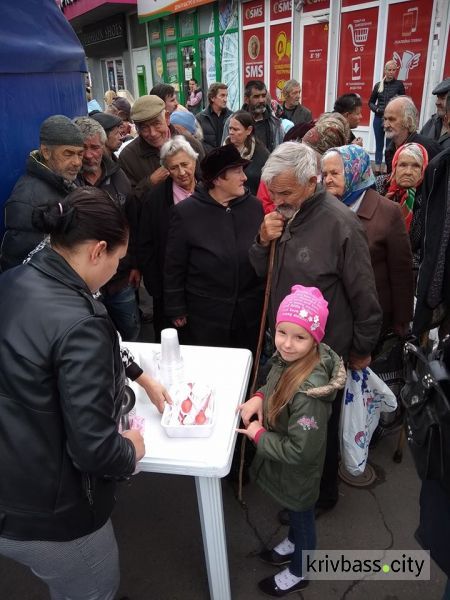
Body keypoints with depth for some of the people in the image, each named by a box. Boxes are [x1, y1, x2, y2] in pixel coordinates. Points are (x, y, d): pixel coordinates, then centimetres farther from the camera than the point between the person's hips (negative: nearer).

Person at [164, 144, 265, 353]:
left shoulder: (255, 206, 1)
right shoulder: (186, 211, -7)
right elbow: (174, 266, -3)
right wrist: (176, 309, -2)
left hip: (250, 312, 3)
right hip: (204, 315, -2)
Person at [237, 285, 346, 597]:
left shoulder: (308, 393, -39)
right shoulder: (289, 358, -15)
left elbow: (301, 451, -32)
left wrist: (258, 436, -21)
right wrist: (259, 397, -12)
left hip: (297, 472, -7)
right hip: (285, 465, 7)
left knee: (302, 515, 22)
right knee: (294, 512, 33)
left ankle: (298, 573, 49)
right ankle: (294, 544, 61)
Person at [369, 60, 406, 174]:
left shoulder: (399, 84, 0)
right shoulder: (378, 85, 6)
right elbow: (371, 102, 12)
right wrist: (376, 109, -7)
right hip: (378, 119, 3)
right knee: (379, 145, 9)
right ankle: (377, 170, 16)